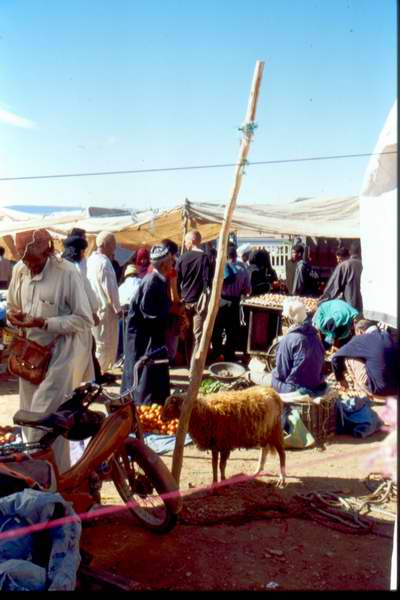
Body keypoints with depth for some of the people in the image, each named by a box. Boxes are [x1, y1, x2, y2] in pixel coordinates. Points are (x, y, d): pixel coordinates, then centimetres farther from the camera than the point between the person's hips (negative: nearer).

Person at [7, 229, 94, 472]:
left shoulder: (67, 273, -17)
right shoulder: (20, 270, 3)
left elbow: (85, 319, -16)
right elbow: (13, 305, 18)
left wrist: (45, 323, -24)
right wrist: (13, 315, -6)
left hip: (60, 353, -7)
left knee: (46, 416, -8)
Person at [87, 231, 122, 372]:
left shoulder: (91, 259, 9)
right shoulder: (104, 262, -18)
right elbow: (110, 289, -20)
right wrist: (118, 308, -12)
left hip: (94, 308, 9)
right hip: (106, 308, -9)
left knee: (99, 343, 18)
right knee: (105, 344, 1)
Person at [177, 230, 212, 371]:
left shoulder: (182, 258, 3)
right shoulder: (205, 258, -7)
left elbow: (176, 280, 7)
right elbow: (208, 281, -11)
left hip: (185, 301, 4)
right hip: (199, 301, -3)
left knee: (188, 334, 14)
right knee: (198, 335, -3)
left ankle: (190, 364, 23)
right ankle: (194, 368, -8)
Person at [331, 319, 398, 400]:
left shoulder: (360, 340, -5)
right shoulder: (388, 336, 10)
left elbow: (336, 358, 2)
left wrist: (341, 379, 18)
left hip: (378, 389, -6)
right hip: (396, 388, 6)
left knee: (348, 358, 6)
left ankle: (365, 394, 12)